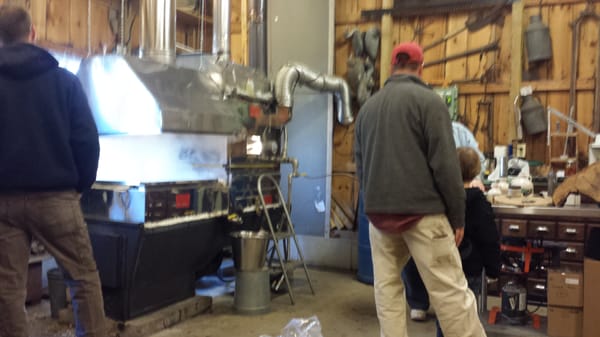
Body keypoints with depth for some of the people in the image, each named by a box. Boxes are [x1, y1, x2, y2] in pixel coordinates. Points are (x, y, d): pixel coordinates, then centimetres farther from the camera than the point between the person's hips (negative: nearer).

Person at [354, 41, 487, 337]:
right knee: (450, 291, -1)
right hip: (422, 212, -5)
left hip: (379, 213, 6)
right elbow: (445, 164, -9)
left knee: (386, 289, 11)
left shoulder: (367, 107, 15)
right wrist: (458, 216, -2)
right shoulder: (428, 100, -3)